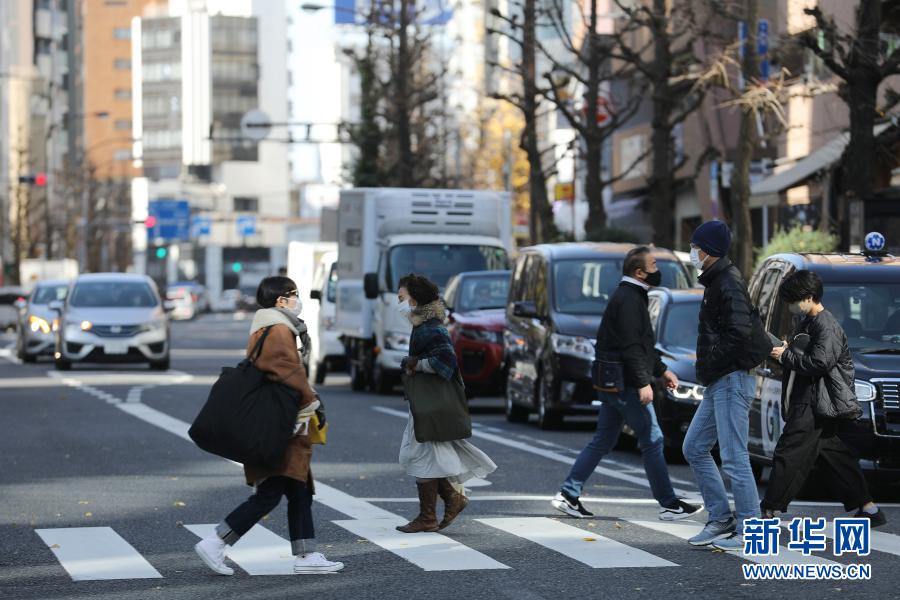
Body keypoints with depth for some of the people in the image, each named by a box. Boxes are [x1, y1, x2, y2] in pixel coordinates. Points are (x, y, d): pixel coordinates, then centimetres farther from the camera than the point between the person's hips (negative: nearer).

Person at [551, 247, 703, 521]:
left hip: (613, 383, 11)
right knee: (652, 441, -3)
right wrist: (643, 383, -25)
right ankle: (669, 504, 2)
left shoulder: (629, 296, 18)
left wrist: (662, 370, 27)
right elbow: (630, 346, -23)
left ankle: (568, 495, 12)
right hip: (626, 384, -11)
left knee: (603, 441, 13)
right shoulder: (629, 300, -15)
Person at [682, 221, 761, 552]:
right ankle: (721, 520, 18)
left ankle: (749, 530, -1)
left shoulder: (729, 284, -16)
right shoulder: (716, 281, 16)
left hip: (732, 381, -11)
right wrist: (708, 369, 12)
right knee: (694, 449, 14)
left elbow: (739, 334, -26)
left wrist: (710, 365, -17)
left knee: (733, 457, -7)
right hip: (718, 383, 11)